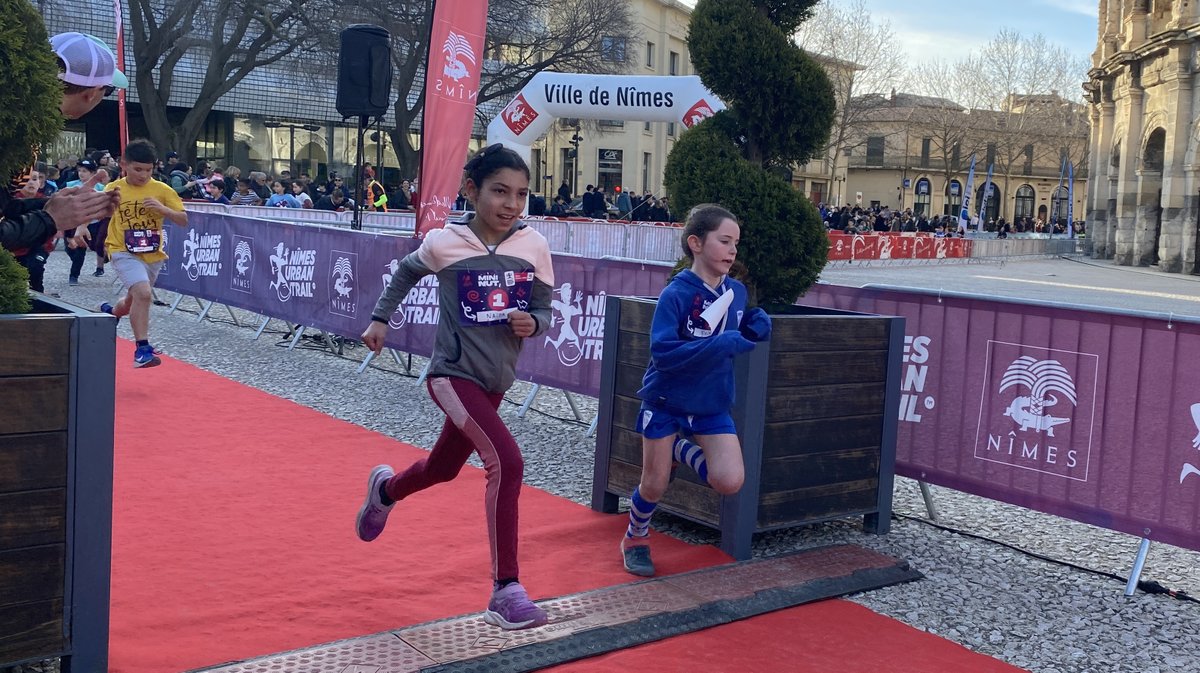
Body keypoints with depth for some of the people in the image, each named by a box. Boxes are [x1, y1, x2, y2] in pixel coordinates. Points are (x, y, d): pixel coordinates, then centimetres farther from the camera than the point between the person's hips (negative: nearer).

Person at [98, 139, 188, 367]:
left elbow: (183, 220, -3)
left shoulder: (162, 190, -3)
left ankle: (109, 312, 56)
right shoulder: (114, 189, -3)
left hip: (153, 255, 3)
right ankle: (142, 348, -20)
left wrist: (163, 209, -19)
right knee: (143, 293, -27)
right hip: (125, 253, -3)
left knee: (132, 301, 20)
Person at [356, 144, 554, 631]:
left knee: (442, 468, 24)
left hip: (495, 381, 5)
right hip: (454, 374, -5)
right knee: (507, 462, -24)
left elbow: (543, 312, 2)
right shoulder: (444, 242, -11)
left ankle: (385, 489, 59)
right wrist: (380, 318, 14)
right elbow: (406, 272, 11)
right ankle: (505, 591, -16)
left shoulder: (534, 247, -7)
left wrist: (532, 323, -19)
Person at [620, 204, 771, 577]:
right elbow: (663, 351, -27)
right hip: (665, 402, -4)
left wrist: (756, 325, -11)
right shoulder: (676, 294, -19)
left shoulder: (736, 291, -3)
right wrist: (722, 345, -33)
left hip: (711, 405, 4)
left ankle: (678, 449, 16)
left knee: (730, 482, -12)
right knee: (654, 485, 6)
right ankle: (635, 539, 36)